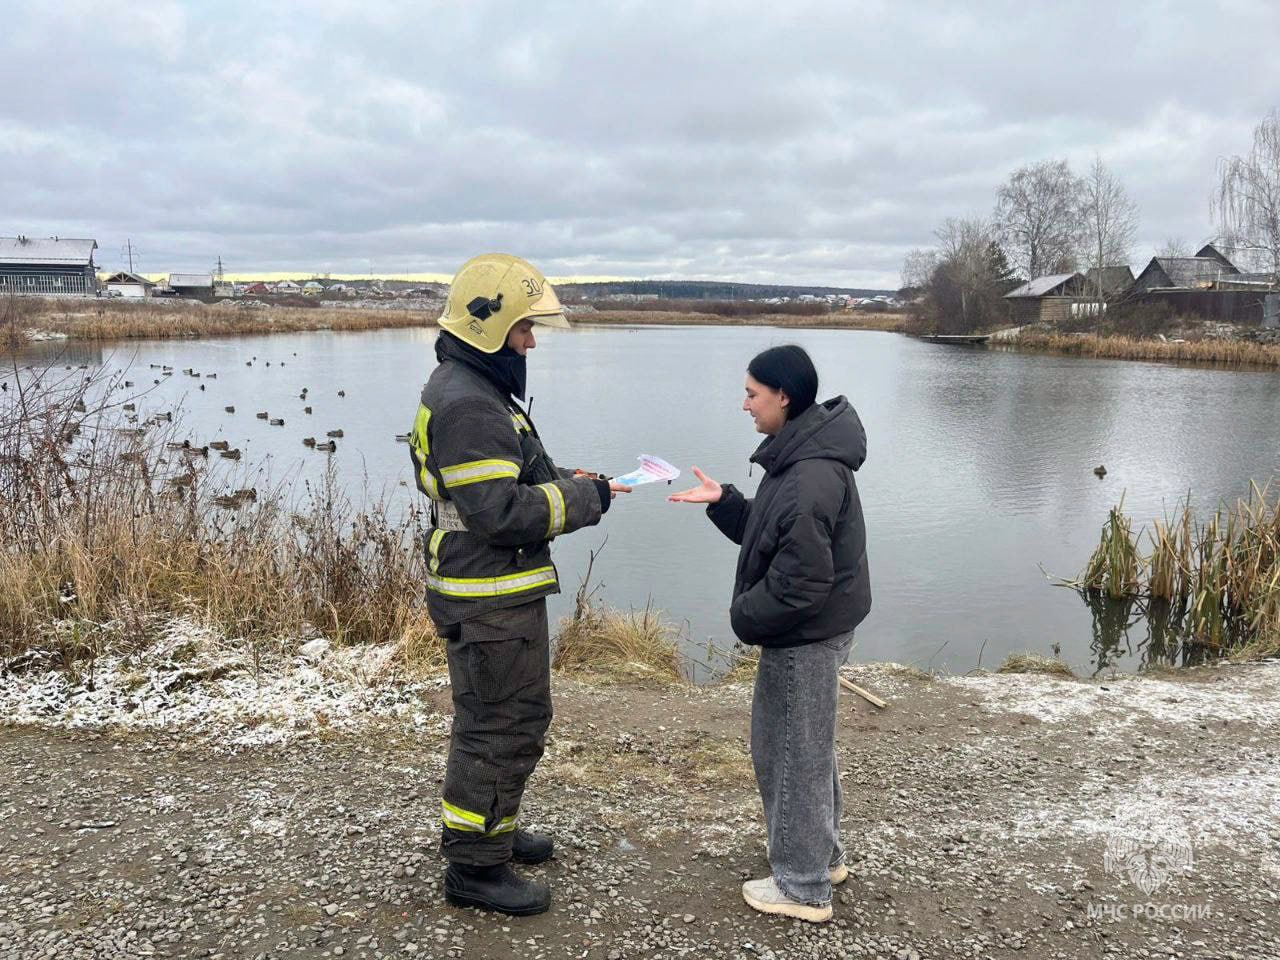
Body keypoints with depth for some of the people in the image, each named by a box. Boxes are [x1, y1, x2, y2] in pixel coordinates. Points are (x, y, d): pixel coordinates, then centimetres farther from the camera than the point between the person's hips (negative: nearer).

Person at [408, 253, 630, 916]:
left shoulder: (478, 391, 14)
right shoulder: (465, 404, -21)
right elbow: (502, 512, -26)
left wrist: (567, 484, 4)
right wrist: (583, 499, -15)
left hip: (501, 594, 11)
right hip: (490, 603, -11)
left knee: (503, 718, 23)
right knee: (503, 728, 1)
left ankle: (489, 829, 40)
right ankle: (474, 867, 16)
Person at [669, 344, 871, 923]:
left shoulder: (812, 477, -26)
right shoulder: (802, 457, 8)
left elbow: (801, 581, -28)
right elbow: (767, 535, 16)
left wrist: (744, 617, -14)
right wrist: (722, 502, 3)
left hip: (804, 637, -10)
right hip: (813, 631, 10)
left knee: (793, 752, 3)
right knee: (807, 746, 22)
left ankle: (803, 886, 19)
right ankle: (822, 855, 40)